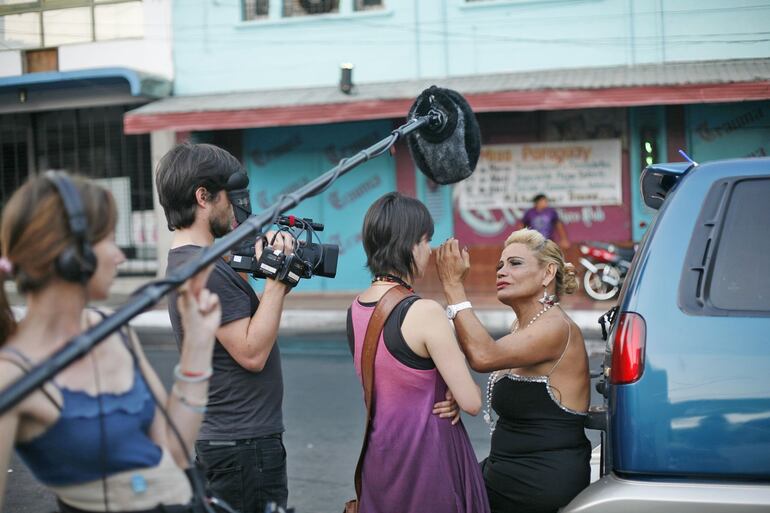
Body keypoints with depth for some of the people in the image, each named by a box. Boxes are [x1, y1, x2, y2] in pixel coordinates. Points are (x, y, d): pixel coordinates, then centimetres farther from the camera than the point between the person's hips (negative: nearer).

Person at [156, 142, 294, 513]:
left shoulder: (184, 261, 13)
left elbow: (248, 325, 15)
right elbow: (252, 353, -21)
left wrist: (278, 279, 5)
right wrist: (277, 280, -19)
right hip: (245, 444, -10)